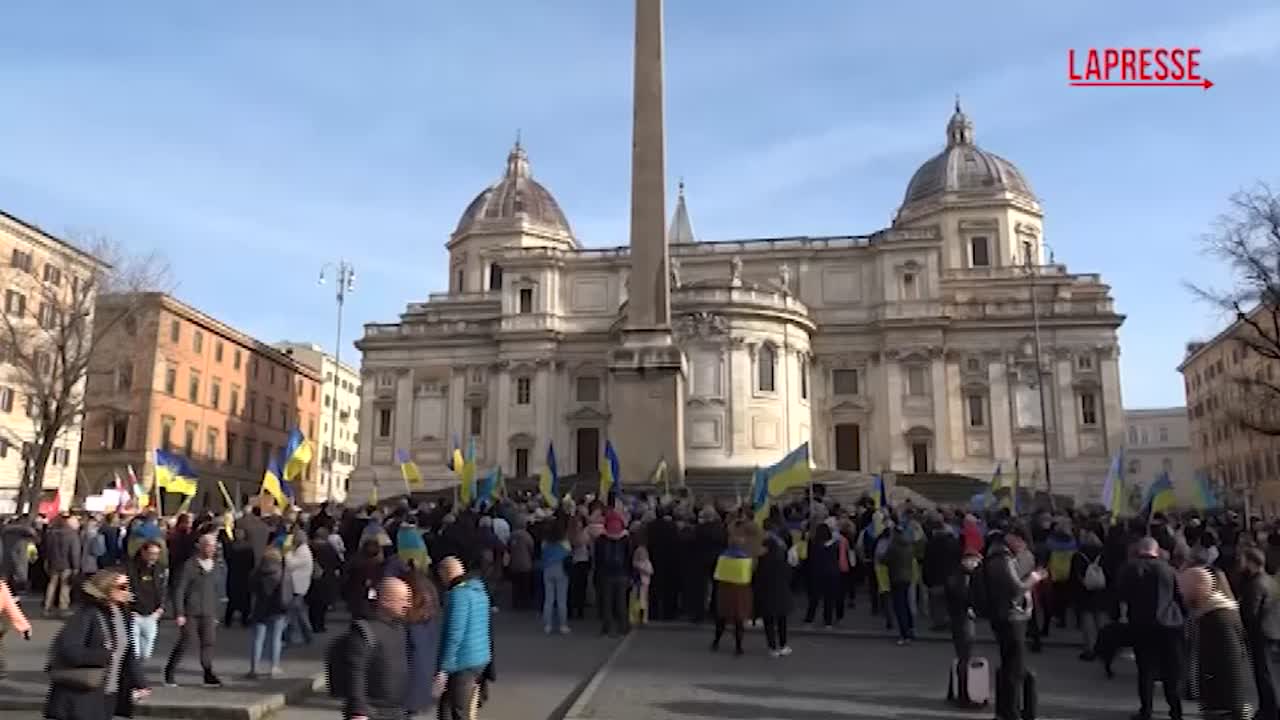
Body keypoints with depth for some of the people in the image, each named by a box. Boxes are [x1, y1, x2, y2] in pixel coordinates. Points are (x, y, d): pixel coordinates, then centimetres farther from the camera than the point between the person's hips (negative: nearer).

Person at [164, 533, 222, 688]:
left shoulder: (213, 567, 10)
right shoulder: (190, 565, -8)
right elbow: (179, 590, -9)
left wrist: (215, 614, 16)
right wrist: (179, 613, -13)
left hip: (207, 614, 5)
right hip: (190, 613, -5)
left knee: (208, 643, 0)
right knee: (185, 641, -3)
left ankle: (208, 675, 4)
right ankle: (169, 673, 14)